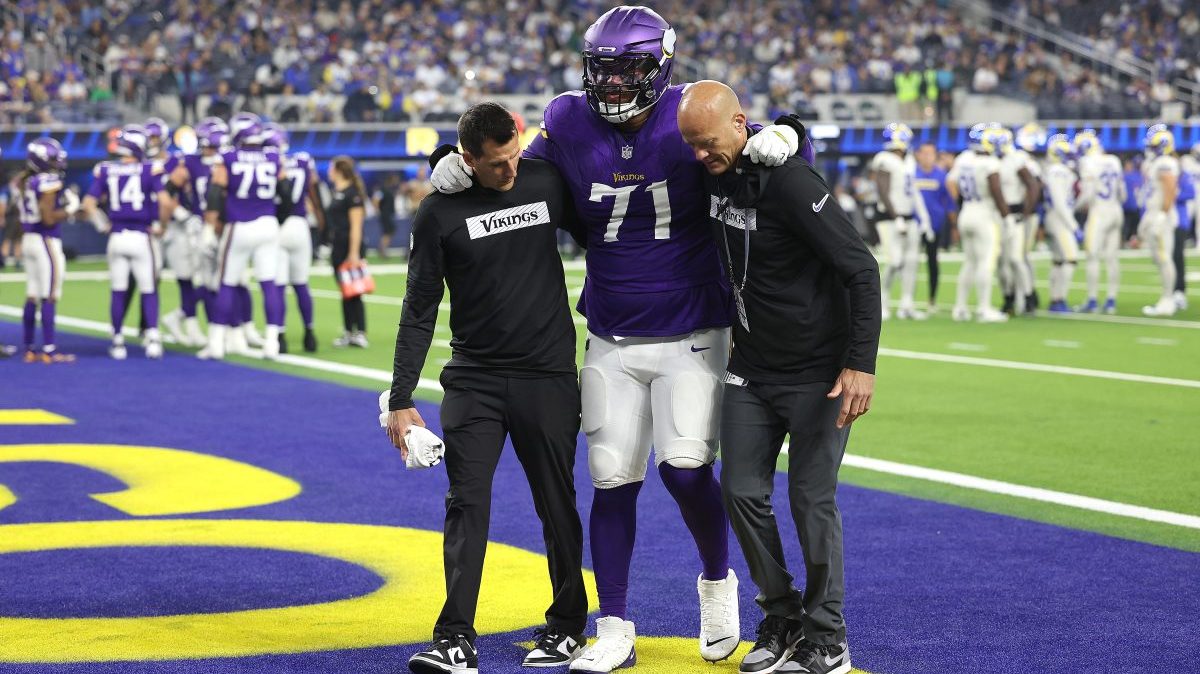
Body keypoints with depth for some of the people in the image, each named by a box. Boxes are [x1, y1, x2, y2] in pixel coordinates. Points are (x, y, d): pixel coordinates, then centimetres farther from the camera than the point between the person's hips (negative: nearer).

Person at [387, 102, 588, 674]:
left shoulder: (548, 182, -1)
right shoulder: (440, 212, -5)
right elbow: (420, 310, -1)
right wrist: (401, 400, -4)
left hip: (548, 375, 1)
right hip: (473, 378, -1)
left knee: (557, 504, 7)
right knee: (466, 503, -8)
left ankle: (567, 626, 21)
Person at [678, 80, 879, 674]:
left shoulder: (787, 180, -23)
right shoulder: (715, 173, 0)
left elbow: (860, 269, -23)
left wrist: (861, 363, -27)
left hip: (818, 371, -7)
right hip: (751, 367, 7)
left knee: (811, 500, -2)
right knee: (742, 490, 5)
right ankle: (782, 617, 22)